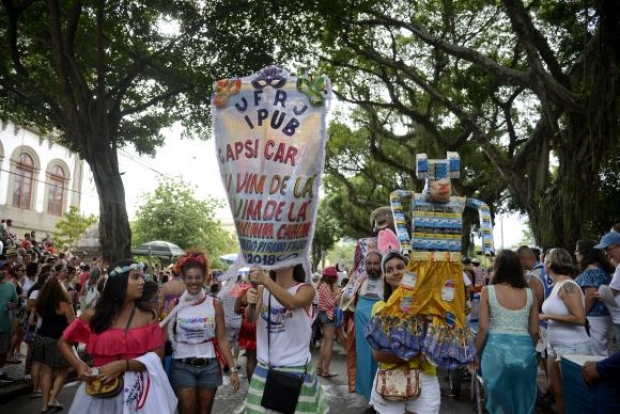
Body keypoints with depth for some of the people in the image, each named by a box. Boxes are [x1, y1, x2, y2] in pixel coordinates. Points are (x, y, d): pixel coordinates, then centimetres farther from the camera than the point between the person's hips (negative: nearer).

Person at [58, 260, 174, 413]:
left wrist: (123, 365, -20)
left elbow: (157, 356, -8)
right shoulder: (94, 315, -2)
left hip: (139, 389, 0)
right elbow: (64, 342, 10)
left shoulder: (147, 317, -3)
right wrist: (79, 366, -6)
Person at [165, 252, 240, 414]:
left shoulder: (214, 304, -2)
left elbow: (222, 339, -1)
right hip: (182, 366, -1)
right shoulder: (175, 304, -4)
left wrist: (232, 368, -5)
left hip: (209, 366, 1)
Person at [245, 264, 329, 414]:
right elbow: (251, 317, -12)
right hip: (265, 368, 3)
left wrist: (266, 281, -42)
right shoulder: (263, 289, 2)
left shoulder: (305, 289, -9)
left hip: (295, 369, -3)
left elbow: (292, 303, -30)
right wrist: (252, 303, -34)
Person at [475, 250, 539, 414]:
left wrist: (477, 353, 7)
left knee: (500, 400, 12)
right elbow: (534, 331, 8)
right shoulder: (529, 294, 4)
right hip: (525, 349, 3)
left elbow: (483, 327, -6)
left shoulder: (488, 291, -4)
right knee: (524, 400, 18)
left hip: (496, 349, -3)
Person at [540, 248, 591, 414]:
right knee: (554, 388, 17)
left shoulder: (568, 286, -19)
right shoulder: (557, 285, 8)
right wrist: (545, 316, 6)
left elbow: (580, 319, -25)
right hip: (555, 345, 9)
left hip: (572, 348, -9)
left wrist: (549, 316, -20)